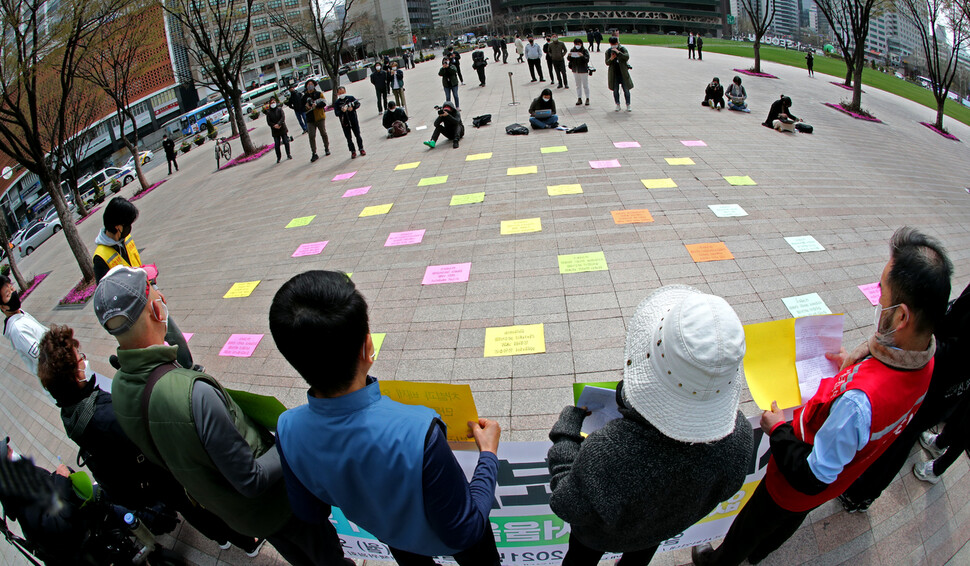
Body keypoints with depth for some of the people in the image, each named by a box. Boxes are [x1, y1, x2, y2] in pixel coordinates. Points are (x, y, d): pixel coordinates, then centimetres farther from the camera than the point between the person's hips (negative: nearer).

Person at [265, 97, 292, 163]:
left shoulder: (279, 109, 2)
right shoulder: (268, 112, 4)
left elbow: (283, 117, -9)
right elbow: (268, 122, 0)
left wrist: (278, 124, -21)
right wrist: (274, 126, -17)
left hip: (282, 128, 0)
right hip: (275, 131, 1)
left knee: (286, 142, 1)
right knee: (276, 144, -2)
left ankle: (288, 154, 17)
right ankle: (278, 157, 10)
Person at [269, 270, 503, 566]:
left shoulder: (288, 431, -31)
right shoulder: (418, 433, -48)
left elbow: (310, 513, -10)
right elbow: (463, 533, -31)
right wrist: (488, 455, -19)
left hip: (391, 535, 4)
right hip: (446, 538, -3)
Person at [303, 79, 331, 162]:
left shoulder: (319, 94, 5)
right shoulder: (305, 97, 9)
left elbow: (324, 103, -8)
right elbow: (302, 108, 12)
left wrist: (316, 104, -23)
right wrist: (306, 107, -10)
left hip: (320, 117, -1)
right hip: (310, 119, 1)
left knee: (323, 134, 9)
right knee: (311, 136, -7)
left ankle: (327, 149, 29)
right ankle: (314, 154, -6)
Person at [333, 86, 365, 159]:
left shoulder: (351, 98, -1)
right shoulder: (337, 103, -2)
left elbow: (358, 103, -10)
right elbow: (336, 113, -10)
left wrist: (352, 107, -26)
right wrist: (342, 111, -29)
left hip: (354, 120, 0)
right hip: (345, 123, 0)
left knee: (358, 135, 7)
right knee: (349, 138, 3)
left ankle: (361, 149, 22)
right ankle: (353, 152, 13)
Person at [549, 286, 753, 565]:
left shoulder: (609, 453, -52)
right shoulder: (739, 435, -37)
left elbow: (570, 508, -30)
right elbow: (725, 490, -12)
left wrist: (567, 426, -18)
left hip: (603, 538, -3)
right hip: (671, 527, 4)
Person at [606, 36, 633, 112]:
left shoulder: (623, 49, -1)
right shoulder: (608, 51, 5)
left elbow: (627, 57, -17)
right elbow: (607, 63, 3)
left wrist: (618, 52, -26)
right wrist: (611, 59, -19)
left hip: (623, 73, -2)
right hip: (614, 74, 2)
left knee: (626, 89, -1)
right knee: (615, 90, 5)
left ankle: (628, 105, 8)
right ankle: (618, 105, 17)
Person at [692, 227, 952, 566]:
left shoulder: (860, 399, -48)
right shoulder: (925, 360, -23)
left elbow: (812, 476, -34)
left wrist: (778, 429, -21)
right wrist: (854, 366, 5)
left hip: (799, 487, -7)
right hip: (839, 482, 7)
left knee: (749, 526, 24)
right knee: (790, 520, 36)